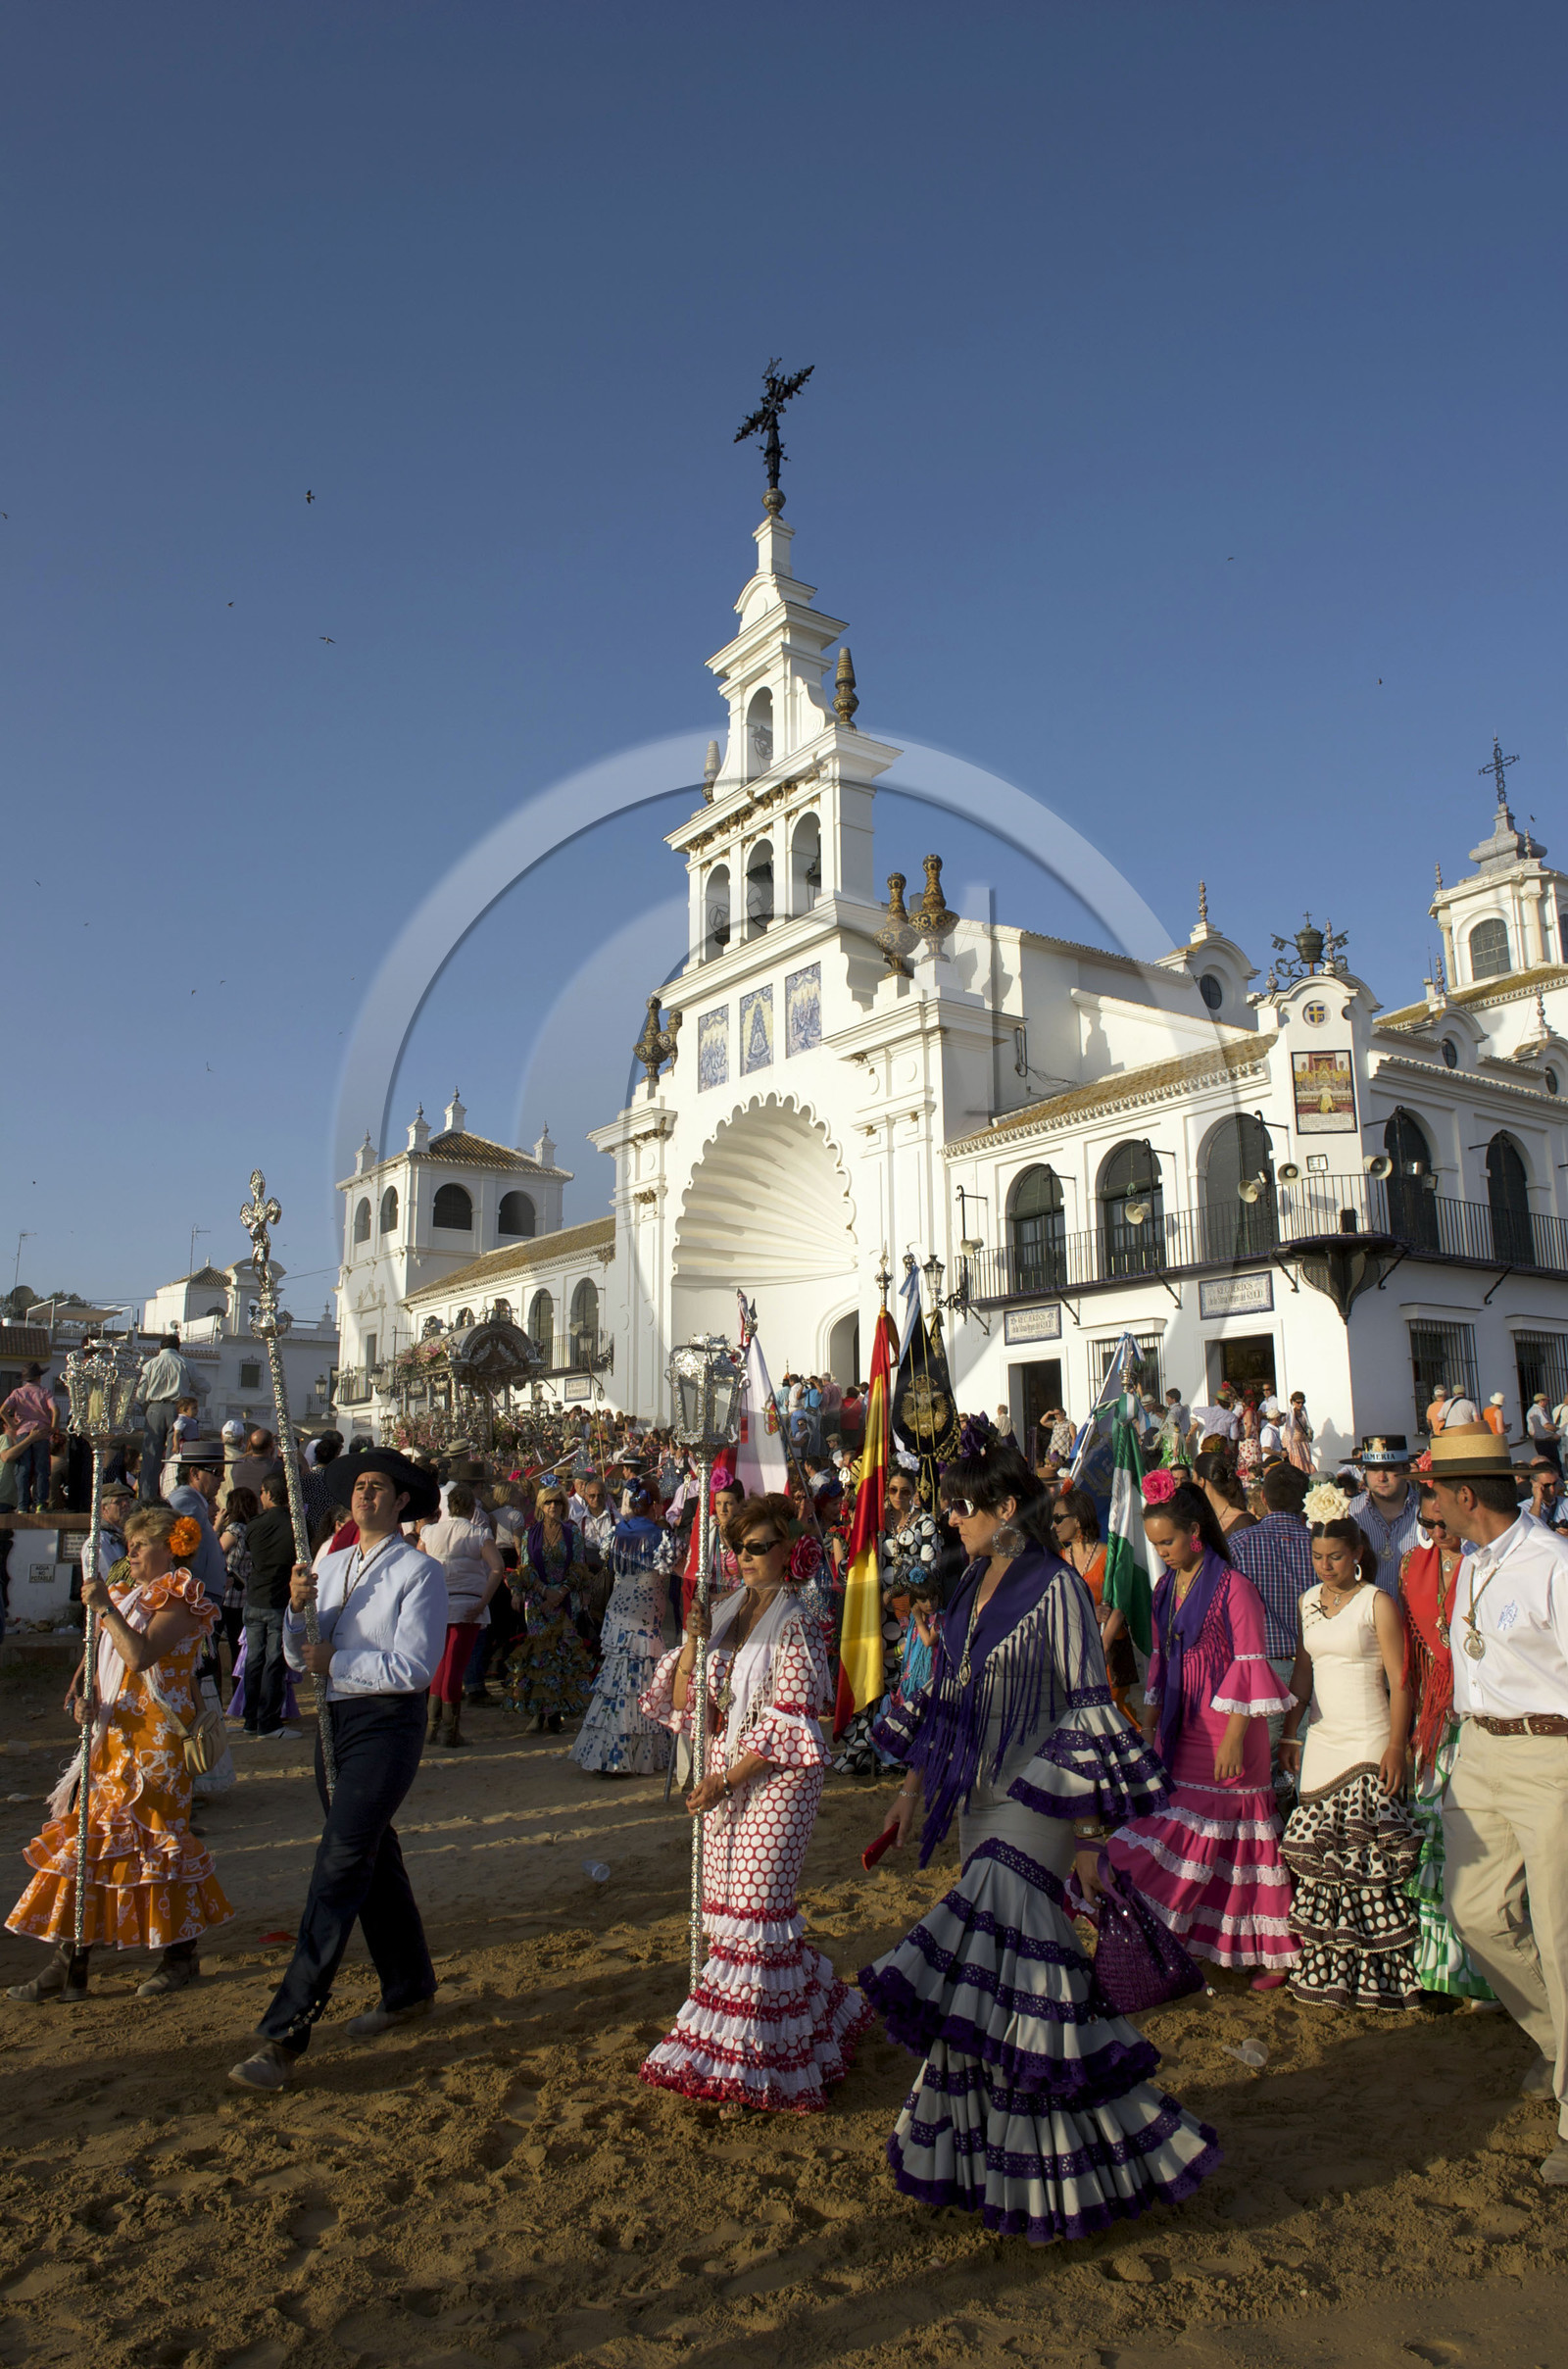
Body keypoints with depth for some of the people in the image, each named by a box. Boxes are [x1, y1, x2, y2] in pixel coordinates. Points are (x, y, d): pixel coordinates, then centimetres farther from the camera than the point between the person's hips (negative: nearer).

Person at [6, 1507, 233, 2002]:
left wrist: (105, 1608, -21)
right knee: (90, 1836, 6)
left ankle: (180, 1953, 11)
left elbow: (140, 1655, -24)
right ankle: (69, 1963, 12)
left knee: (154, 1838, -2)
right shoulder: (124, 1593, 17)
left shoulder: (176, 1599, -9)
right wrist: (81, 1694, -5)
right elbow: (96, 1658, 14)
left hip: (155, 1738, -8)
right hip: (113, 1735, 8)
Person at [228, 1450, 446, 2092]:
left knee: (339, 1869, -10)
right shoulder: (333, 1564, 10)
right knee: (374, 1857, 18)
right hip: (336, 1720, 8)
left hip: (388, 1723, -8)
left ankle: (285, 2035, -5)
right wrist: (298, 1610, -11)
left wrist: (337, 1663, -14)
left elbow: (413, 1667, -20)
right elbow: (299, 1657, 8)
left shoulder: (419, 1571, -11)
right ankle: (408, 1987, 35)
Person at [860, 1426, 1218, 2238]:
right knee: (1002, 1972, 12)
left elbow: (1087, 1714, -14)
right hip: (979, 1802, 7)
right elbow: (944, 1698, 17)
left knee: (989, 1960, -14)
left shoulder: (1056, 1587, -14)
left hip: (1037, 1804, -7)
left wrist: (1087, 1834, -15)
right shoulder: (971, 1586, 8)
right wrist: (914, 1784, 15)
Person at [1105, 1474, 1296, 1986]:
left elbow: (1250, 1666, -14)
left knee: (1233, 1841, 0)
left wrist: (1233, 1739, -17)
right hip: (1180, 1733, 6)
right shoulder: (1166, 1589, 10)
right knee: (1186, 1839, 8)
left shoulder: (1232, 1587, -12)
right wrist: (1147, 1728, 15)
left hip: (1224, 1734, -6)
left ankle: (1274, 1954, 14)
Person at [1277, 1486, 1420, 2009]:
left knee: (1367, 1858, -7)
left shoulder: (1377, 1603, -7)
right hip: (1321, 1741, 5)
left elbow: (1400, 1684, -8)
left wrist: (1396, 1748, -15)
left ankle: (1377, 1973, 7)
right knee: (1318, 1856, 4)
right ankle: (1328, 1971, 15)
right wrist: (1289, 1733, 14)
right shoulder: (1310, 1601, 10)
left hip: (1368, 1745, -5)